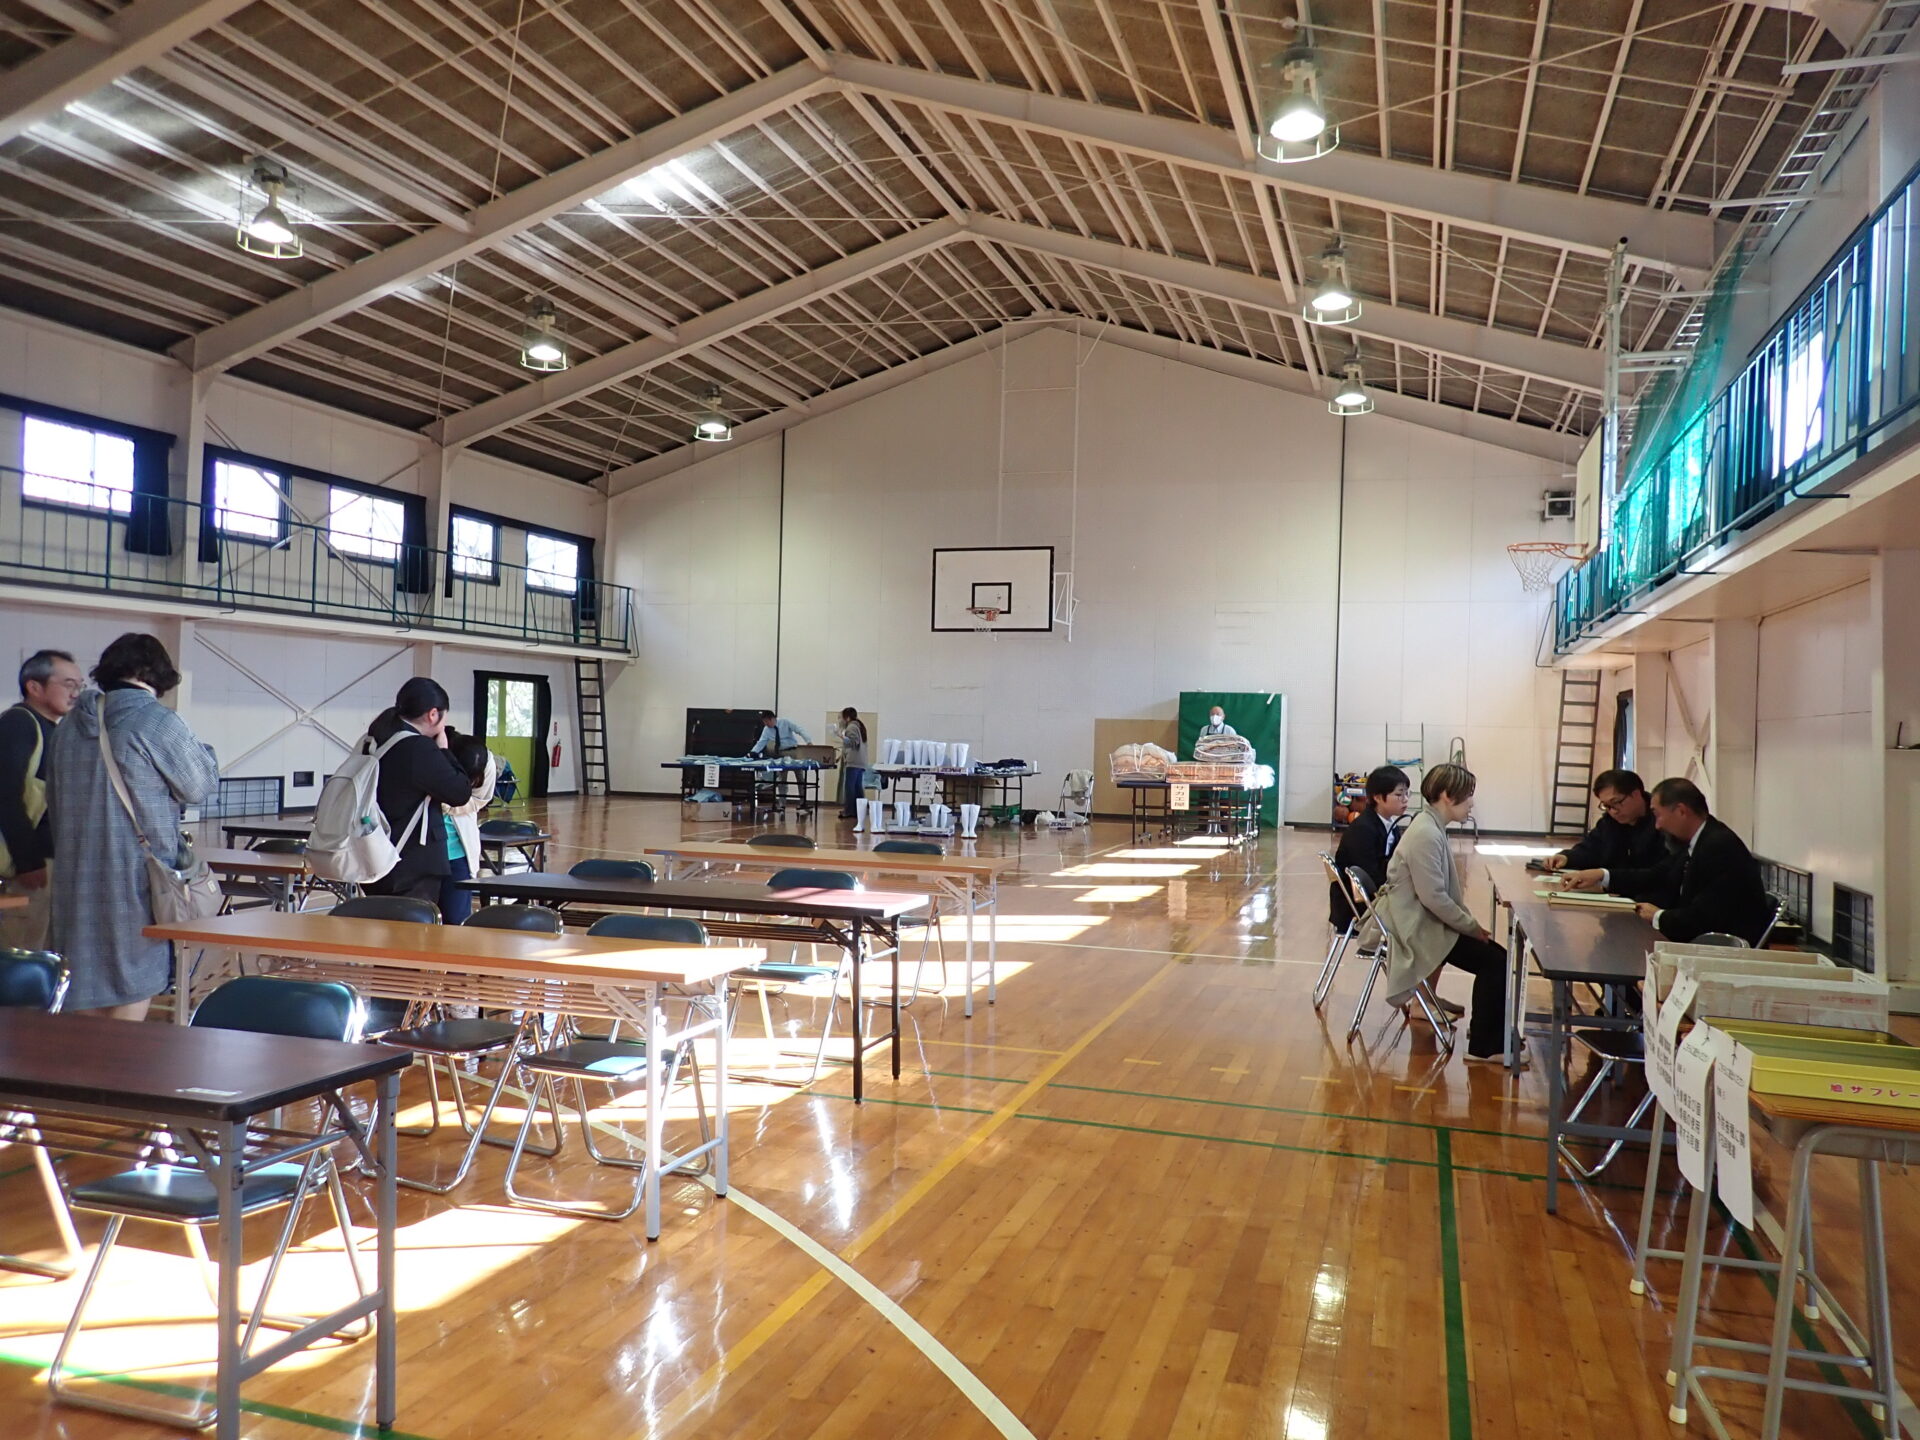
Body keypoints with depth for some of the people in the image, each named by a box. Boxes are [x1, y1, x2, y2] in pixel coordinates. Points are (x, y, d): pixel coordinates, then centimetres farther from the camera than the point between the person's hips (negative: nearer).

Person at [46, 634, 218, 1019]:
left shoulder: (68, 725, 7)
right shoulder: (159, 722, -14)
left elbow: (53, 801, 18)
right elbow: (200, 786, -4)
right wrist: (199, 749, 14)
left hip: (77, 881, 6)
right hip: (136, 882, -6)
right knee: (132, 995, 2)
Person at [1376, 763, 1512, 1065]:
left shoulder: (1432, 827, 8)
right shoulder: (1426, 835, -23)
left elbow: (1446, 889, 16)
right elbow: (1434, 897, -24)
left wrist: (1469, 922, 6)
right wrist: (1472, 926, -12)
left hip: (1427, 921, 10)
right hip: (1418, 927, -10)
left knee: (1495, 954, 7)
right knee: (1495, 963, -11)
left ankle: (1487, 1029, 23)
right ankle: (1484, 1048, -3)